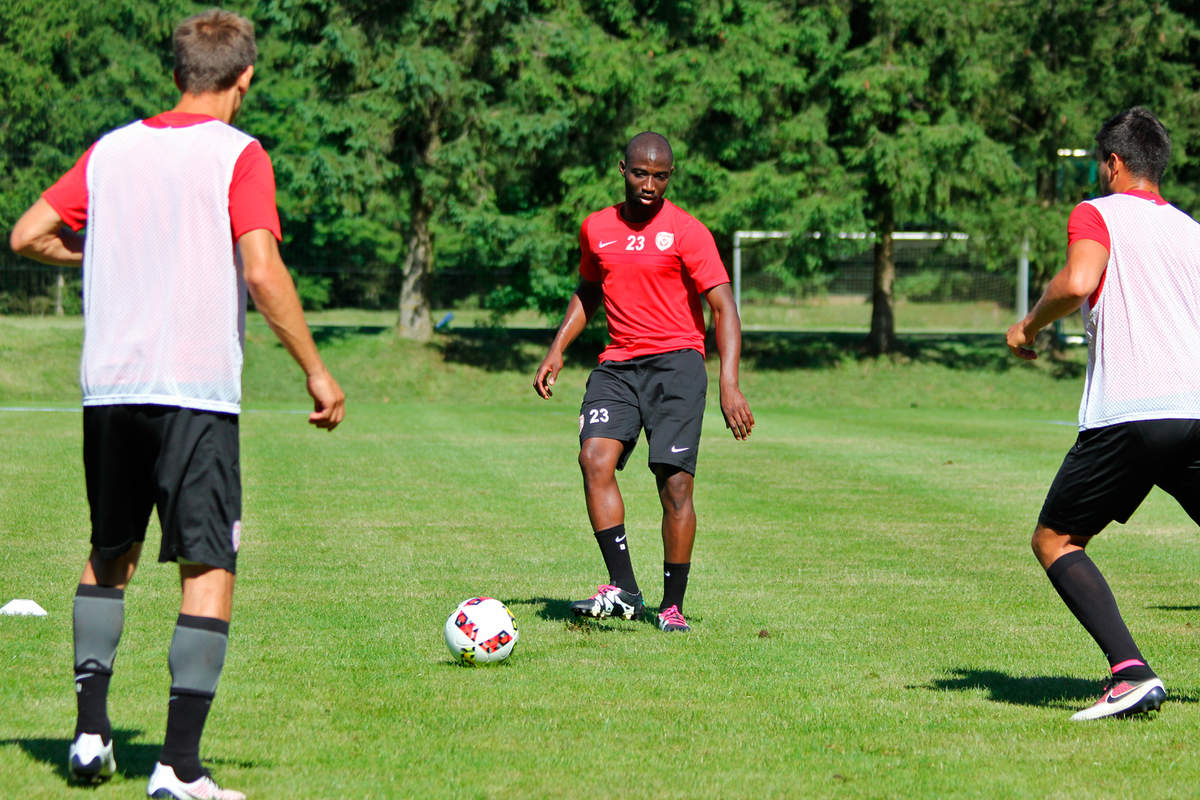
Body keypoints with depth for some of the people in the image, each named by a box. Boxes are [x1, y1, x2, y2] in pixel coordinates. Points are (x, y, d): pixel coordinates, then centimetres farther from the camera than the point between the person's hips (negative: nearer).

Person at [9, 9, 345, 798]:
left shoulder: (112, 150, 10)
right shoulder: (237, 156, -4)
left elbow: (29, 235, 11)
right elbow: (261, 269, -14)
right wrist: (316, 371, -8)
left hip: (108, 385, 5)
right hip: (196, 387, -5)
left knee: (110, 553, 21)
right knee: (210, 567, -1)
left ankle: (91, 731, 17)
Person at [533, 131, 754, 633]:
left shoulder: (687, 232, -4)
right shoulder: (596, 229, 11)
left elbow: (723, 307, -8)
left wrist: (729, 384, -19)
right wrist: (557, 351, 16)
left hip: (676, 361, -4)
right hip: (617, 365, 4)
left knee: (675, 480, -10)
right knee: (595, 457, -20)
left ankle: (672, 606, 2)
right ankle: (623, 589, -20)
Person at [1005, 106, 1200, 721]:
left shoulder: (1097, 215, 4)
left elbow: (1078, 282, -16)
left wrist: (1029, 326, 0)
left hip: (1127, 416, -5)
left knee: (1054, 540, 6)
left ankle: (1131, 672, -12)